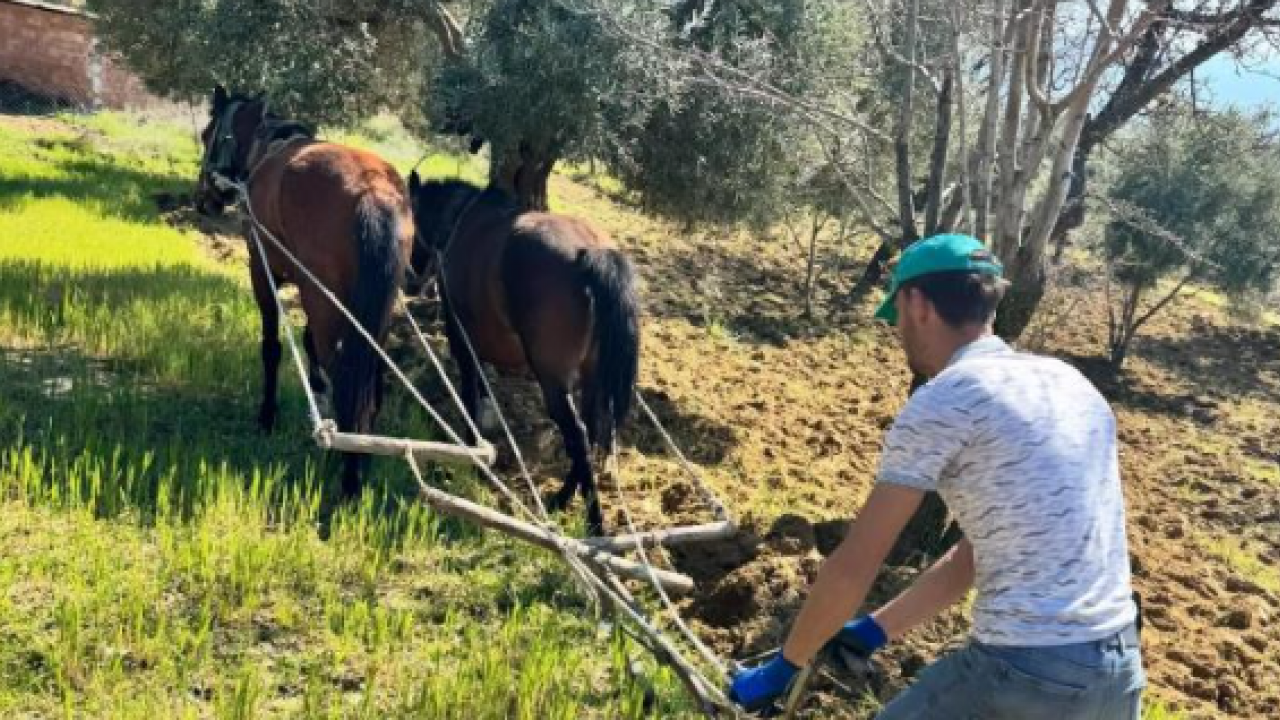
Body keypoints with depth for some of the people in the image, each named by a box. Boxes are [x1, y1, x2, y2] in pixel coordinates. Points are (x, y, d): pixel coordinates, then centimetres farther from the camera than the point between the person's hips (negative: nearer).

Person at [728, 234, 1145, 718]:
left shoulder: (943, 399, -8)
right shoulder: (1069, 384, 15)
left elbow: (852, 568, -5)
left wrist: (783, 667, 10)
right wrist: (875, 631, 25)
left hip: (1025, 672, -7)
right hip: (1120, 666, 7)